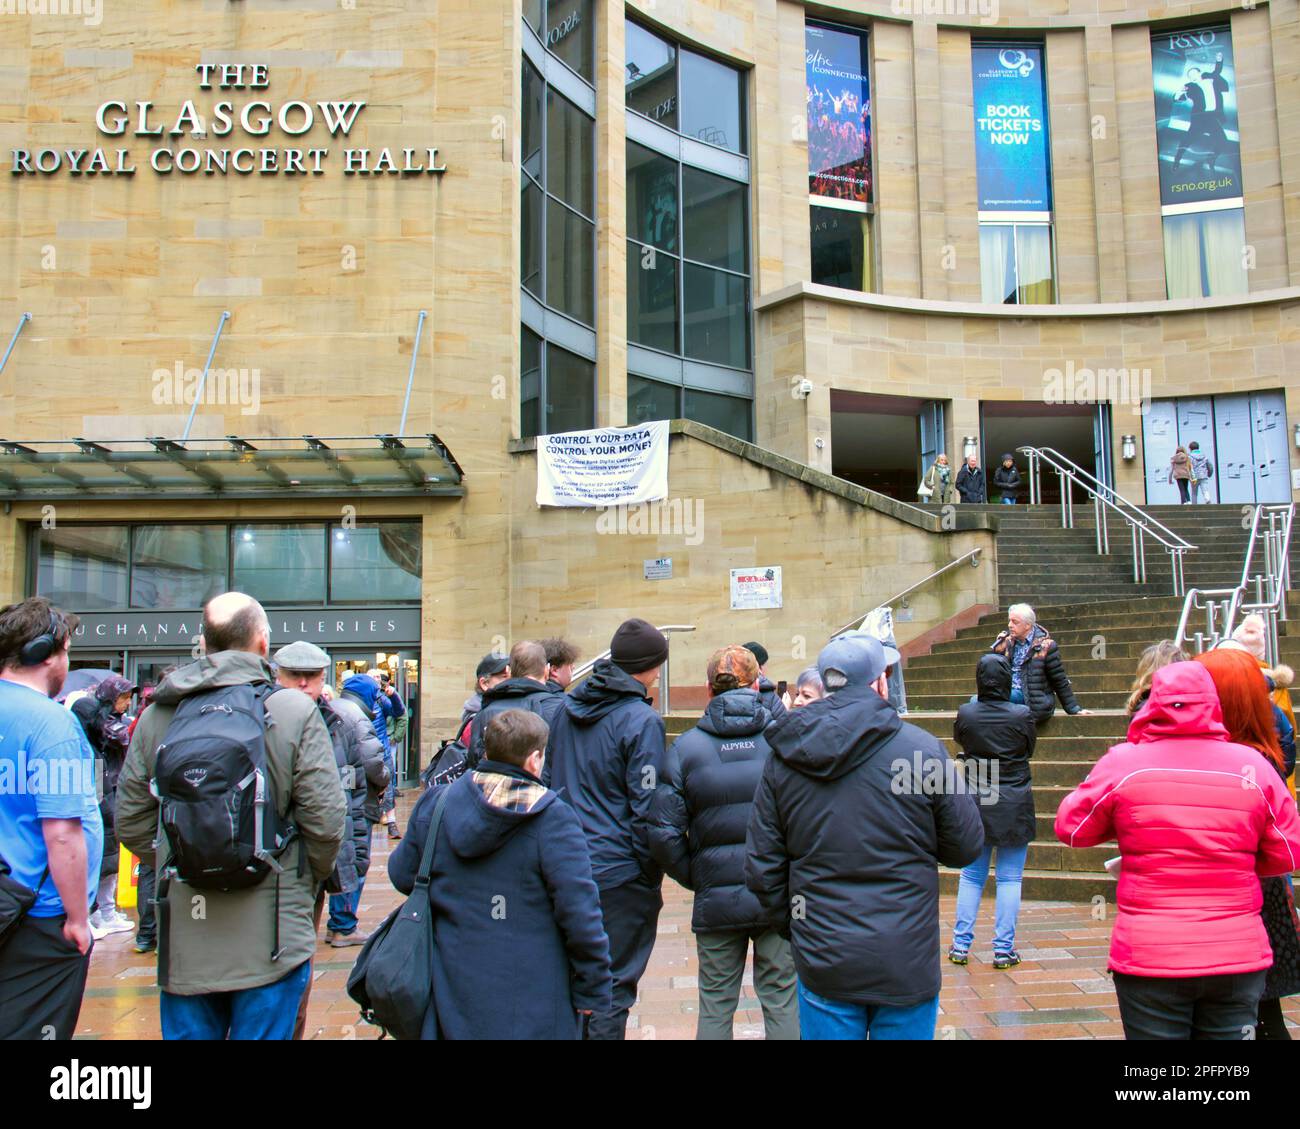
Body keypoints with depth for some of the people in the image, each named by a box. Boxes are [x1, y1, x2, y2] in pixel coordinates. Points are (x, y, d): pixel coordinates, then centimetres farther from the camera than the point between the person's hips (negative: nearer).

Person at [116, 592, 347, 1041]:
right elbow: (326, 822, -11)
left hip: (183, 940, 3)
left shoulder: (156, 716, 1)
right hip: (270, 939, -3)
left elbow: (130, 824, 7)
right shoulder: (295, 712, -10)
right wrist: (306, 883, 8)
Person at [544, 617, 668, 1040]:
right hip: (618, 871, -6)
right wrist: (652, 875, -5)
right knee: (613, 986, 5)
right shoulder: (641, 720, -15)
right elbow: (645, 809, -15)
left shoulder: (566, 708, 7)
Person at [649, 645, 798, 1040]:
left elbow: (664, 834, -8)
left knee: (715, 1005, 15)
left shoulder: (685, 747, -5)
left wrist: (693, 877, 6)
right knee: (783, 1001, 12)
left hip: (715, 900, 0)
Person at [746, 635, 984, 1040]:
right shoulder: (920, 749, -12)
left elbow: (761, 869, 1)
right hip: (906, 964, -2)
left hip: (822, 964, 2)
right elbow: (965, 847, -4)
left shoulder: (783, 759, -3)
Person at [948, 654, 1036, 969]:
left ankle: (960, 946, 14)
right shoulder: (1022, 715, -13)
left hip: (975, 805, 2)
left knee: (971, 877, 12)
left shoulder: (965, 714, -10)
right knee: (1009, 879, 6)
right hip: (1015, 807, -2)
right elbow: (1030, 749, 5)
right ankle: (1003, 949, 9)